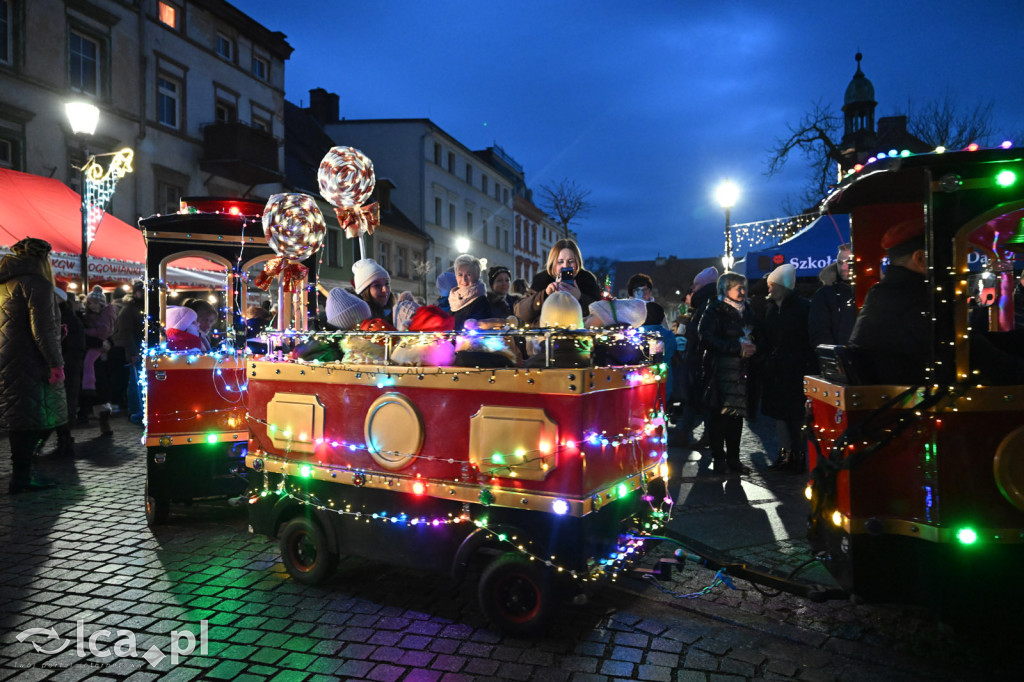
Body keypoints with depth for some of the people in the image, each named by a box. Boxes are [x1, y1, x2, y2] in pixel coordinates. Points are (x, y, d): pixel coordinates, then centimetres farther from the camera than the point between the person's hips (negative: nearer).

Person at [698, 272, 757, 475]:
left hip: (740, 370, 5)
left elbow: (753, 336, 25)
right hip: (719, 370, -5)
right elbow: (707, 340, -13)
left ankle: (733, 458, 11)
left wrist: (751, 348, 1)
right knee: (719, 414, -4)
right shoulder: (714, 310, -1)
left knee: (737, 414, 4)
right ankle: (719, 458, 4)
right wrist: (738, 349, -17)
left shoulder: (746, 310, 18)